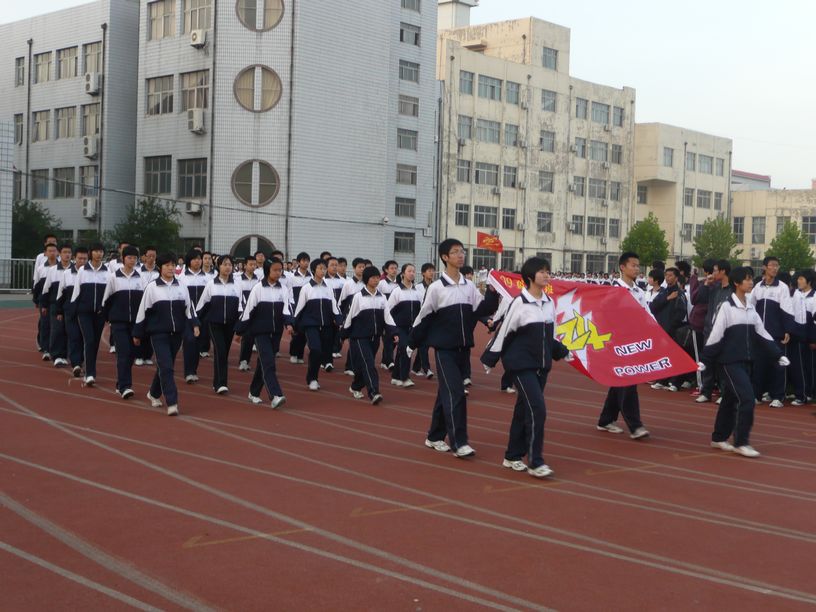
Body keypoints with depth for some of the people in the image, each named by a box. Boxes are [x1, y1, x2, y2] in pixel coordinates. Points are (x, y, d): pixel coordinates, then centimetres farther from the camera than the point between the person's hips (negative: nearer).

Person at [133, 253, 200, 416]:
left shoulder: (181, 287, 6)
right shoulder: (152, 288, -3)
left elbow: (188, 308, 11)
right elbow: (143, 311, 0)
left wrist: (194, 324, -4)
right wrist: (137, 334, 2)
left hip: (176, 333, 4)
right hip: (158, 333, -4)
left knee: (166, 366, 14)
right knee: (166, 367, -13)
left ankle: (154, 393, 37)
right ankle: (172, 403, -13)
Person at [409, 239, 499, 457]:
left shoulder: (469, 286, 6)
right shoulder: (436, 287, -8)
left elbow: (481, 311, 2)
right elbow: (424, 317, -4)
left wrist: (492, 292, -12)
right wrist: (412, 343, 1)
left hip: (463, 347, 5)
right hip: (444, 347, -5)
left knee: (446, 392, 13)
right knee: (455, 393, -12)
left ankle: (434, 437, 24)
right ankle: (458, 442, -10)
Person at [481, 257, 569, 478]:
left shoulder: (549, 303, 8)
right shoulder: (519, 303, -12)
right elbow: (503, 333, -8)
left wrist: (562, 352, 13)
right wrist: (489, 359, -4)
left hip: (542, 365, 7)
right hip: (521, 365, -7)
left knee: (523, 410, 12)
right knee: (537, 410, -13)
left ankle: (513, 456, 23)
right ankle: (535, 462, -7)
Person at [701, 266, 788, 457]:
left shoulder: (751, 308, 11)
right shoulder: (726, 307, -10)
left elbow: (762, 334, 14)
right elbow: (716, 335, -12)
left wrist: (778, 354, 9)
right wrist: (704, 360, -15)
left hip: (746, 361, 7)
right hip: (730, 361, -7)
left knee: (730, 399, 13)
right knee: (746, 399, -14)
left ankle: (719, 438, 23)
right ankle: (741, 443, -7)